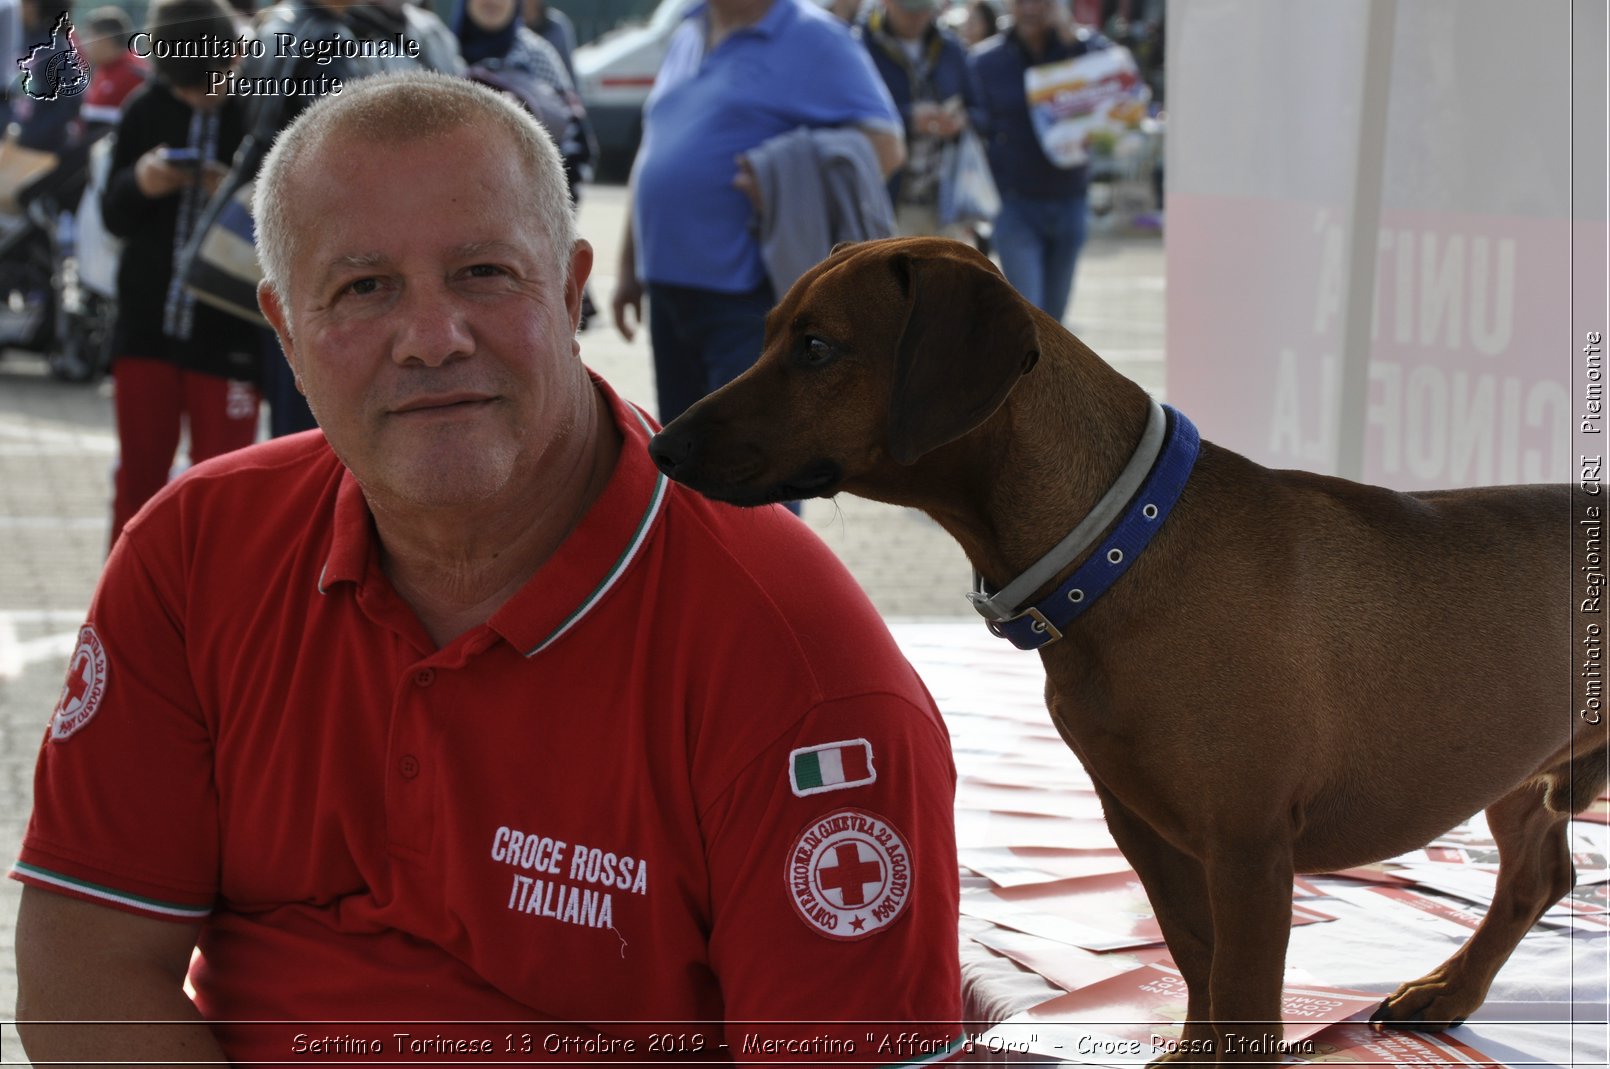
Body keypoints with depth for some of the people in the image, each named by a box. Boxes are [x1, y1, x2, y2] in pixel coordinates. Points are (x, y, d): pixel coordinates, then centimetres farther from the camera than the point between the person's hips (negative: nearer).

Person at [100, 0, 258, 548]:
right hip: (147, 322, 3)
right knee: (138, 474, 11)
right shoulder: (146, 111, 3)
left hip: (228, 334, -3)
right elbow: (113, 215, 6)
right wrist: (139, 184, -16)